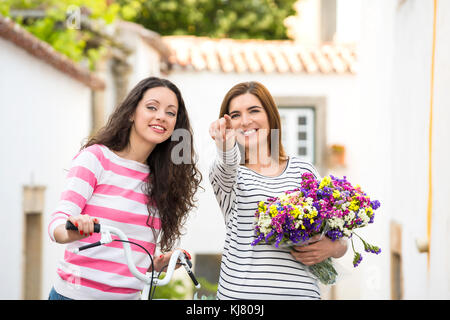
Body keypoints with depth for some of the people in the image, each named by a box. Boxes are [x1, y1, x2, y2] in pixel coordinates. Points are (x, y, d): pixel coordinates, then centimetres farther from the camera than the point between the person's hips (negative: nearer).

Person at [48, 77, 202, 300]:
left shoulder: (158, 179, 9)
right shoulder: (96, 157, -6)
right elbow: (58, 222, -16)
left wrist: (160, 263, -2)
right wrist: (72, 231, -35)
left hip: (129, 294, 5)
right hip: (77, 293, -5)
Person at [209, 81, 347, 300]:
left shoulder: (303, 171, 8)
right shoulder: (221, 171, 4)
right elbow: (228, 167, -22)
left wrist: (331, 248, -9)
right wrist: (226, 148, -43)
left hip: (300, 291, 2)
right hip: (239, 291, -1)